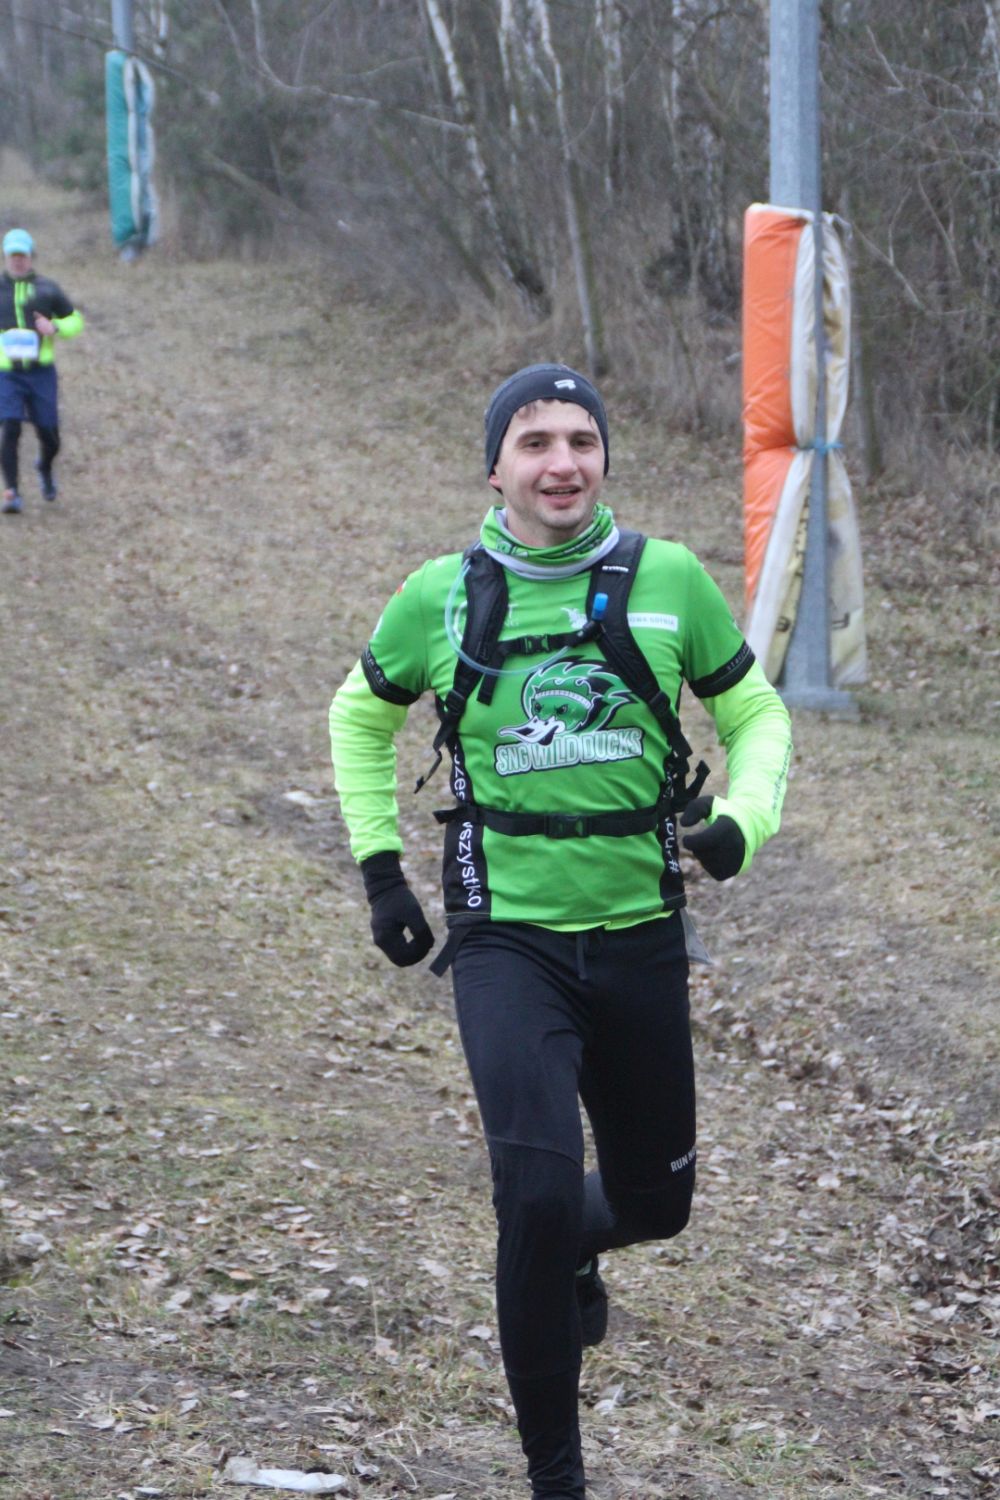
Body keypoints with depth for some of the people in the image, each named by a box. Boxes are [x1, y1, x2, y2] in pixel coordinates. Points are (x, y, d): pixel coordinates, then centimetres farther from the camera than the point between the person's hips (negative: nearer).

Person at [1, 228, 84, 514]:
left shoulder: (47, 289, 7)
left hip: (41, 372, 1)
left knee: (49, 435, 2)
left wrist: (55, 327, -7)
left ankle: (45, 469, 36)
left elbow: (75, 320, 14)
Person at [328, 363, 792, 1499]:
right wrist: (378, 867, 10)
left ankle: (570, 1250, 53)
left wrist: (742, 822, -10)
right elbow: (361, 715, 16)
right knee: (538, 1197, -19)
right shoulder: (442, 596, -2)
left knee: (653, 1201, 14)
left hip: (641, 936, 2)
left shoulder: (668, 580, -3)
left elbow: (755, 713, 9)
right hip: (508, 940, -2)